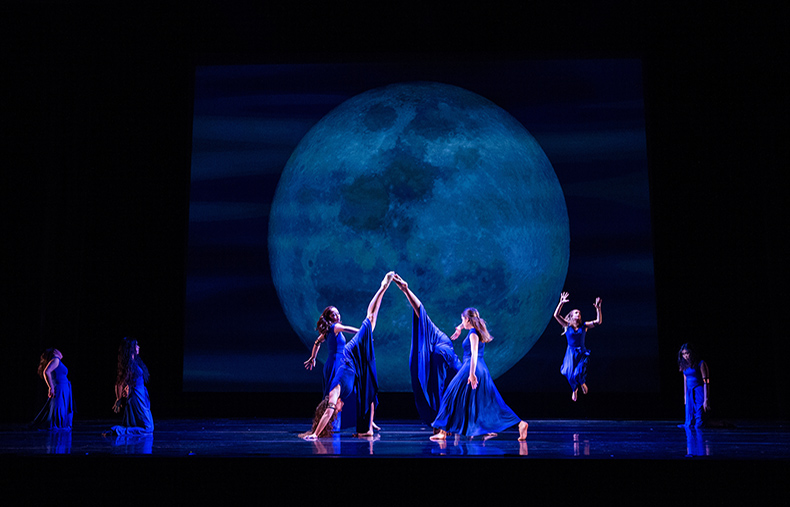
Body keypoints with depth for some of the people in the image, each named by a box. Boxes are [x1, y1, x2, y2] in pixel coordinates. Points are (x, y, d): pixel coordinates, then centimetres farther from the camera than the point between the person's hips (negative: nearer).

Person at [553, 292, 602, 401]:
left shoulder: (584, 326, 2)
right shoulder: (567, 325, -1)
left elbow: (599, 321, -7)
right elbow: (556, 315, -13)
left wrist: (598, 309, -18)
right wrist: (561, 303, -22)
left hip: (582, 353, 0)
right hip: (571, 353, 0)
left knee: (578, 374, -18)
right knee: (570, 376, -3)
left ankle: (582, 383, 21)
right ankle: (574, 390, 32)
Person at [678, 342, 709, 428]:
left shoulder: (701, 364, -10)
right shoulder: (685, 365, 10)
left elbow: (705, 382, -13)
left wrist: (706, 399, -18)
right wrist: (685, 395, 19)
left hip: (699, 391, -6)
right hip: (689, 392, 6)